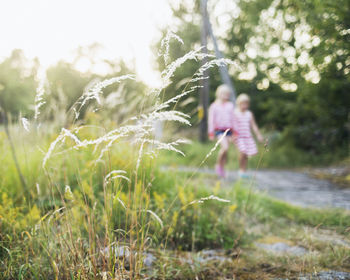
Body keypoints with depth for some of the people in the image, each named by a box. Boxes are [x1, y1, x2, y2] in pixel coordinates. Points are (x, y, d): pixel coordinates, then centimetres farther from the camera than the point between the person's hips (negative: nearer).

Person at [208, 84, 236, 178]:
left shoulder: (231, 105, 12)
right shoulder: (214, 106, 2)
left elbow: (233, 119, 15)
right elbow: (211, 120, 1)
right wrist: (211, 133, -3)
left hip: (228, 130, 4)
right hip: (219, 130, -4)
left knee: (225, 150, 5)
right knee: (225, 147, -22)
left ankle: (222, 169, 17)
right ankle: (218, 165, -2)